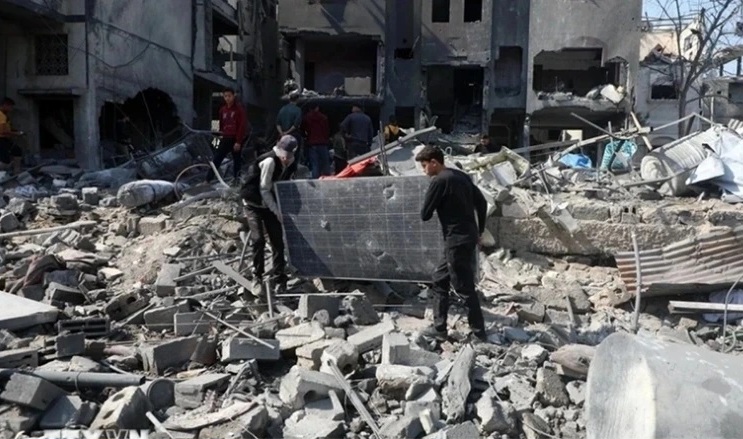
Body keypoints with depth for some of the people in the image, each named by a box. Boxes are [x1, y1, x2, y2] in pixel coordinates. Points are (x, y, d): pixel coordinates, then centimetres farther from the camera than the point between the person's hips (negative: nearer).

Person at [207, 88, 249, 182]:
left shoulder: (239, 109, -6)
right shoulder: (222, 110, 11)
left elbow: (242, 126, -11)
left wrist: (238, 141, -16)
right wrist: (220, 136, 13)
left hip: (236, 140, -5)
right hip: (225, 139, 5)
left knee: (237, 161, 5)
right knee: (216, 159, -2)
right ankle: (207, 181, -2)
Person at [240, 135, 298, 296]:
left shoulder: (292, 164, -5)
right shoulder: (269, 161, -25)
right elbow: (264, 189, -22)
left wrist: (278, 210, -7)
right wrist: (277, 211, -23)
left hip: (270, 205, 6)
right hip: (254, 204, -6)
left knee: (278, 241, 1)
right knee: (258, 240, -16)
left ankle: (279, 280, 10)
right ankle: (257, 278, -1)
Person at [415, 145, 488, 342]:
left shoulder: (439, 181, -15)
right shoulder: (461, 176, 11)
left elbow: (425, 215, -11)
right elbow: (482, 203, 14)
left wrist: (435, 206, 10)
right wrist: (480, 231, 21)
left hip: (457, 241, -9)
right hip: (468, 237, 9)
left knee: (465, 288, 2)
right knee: (439, 280, 16)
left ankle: (479, 332, 14)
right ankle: (439, 329, 21)